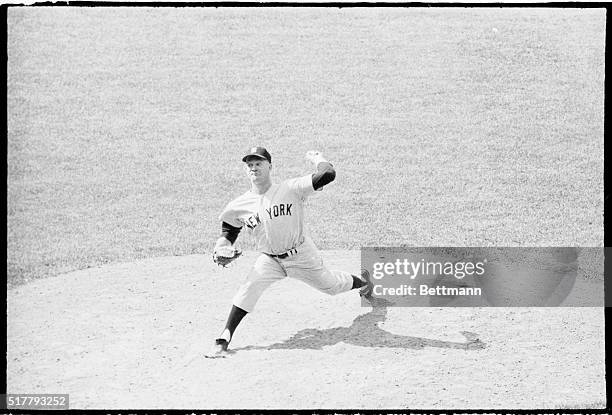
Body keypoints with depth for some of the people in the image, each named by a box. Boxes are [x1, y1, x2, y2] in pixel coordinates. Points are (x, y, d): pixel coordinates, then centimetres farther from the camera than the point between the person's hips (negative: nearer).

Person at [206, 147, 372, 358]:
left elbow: (328, 174, -30)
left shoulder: (290, 189, -21)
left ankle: (362, 280, 54)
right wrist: (222, 247, -9)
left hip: (302, 255, -2)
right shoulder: (239, 206, -9)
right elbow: (229, 229, 11)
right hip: (269, 260, 2)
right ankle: (223, 340, -16)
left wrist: (316, 157, -12)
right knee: (247, 290, -23)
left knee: (332, 286, 18)